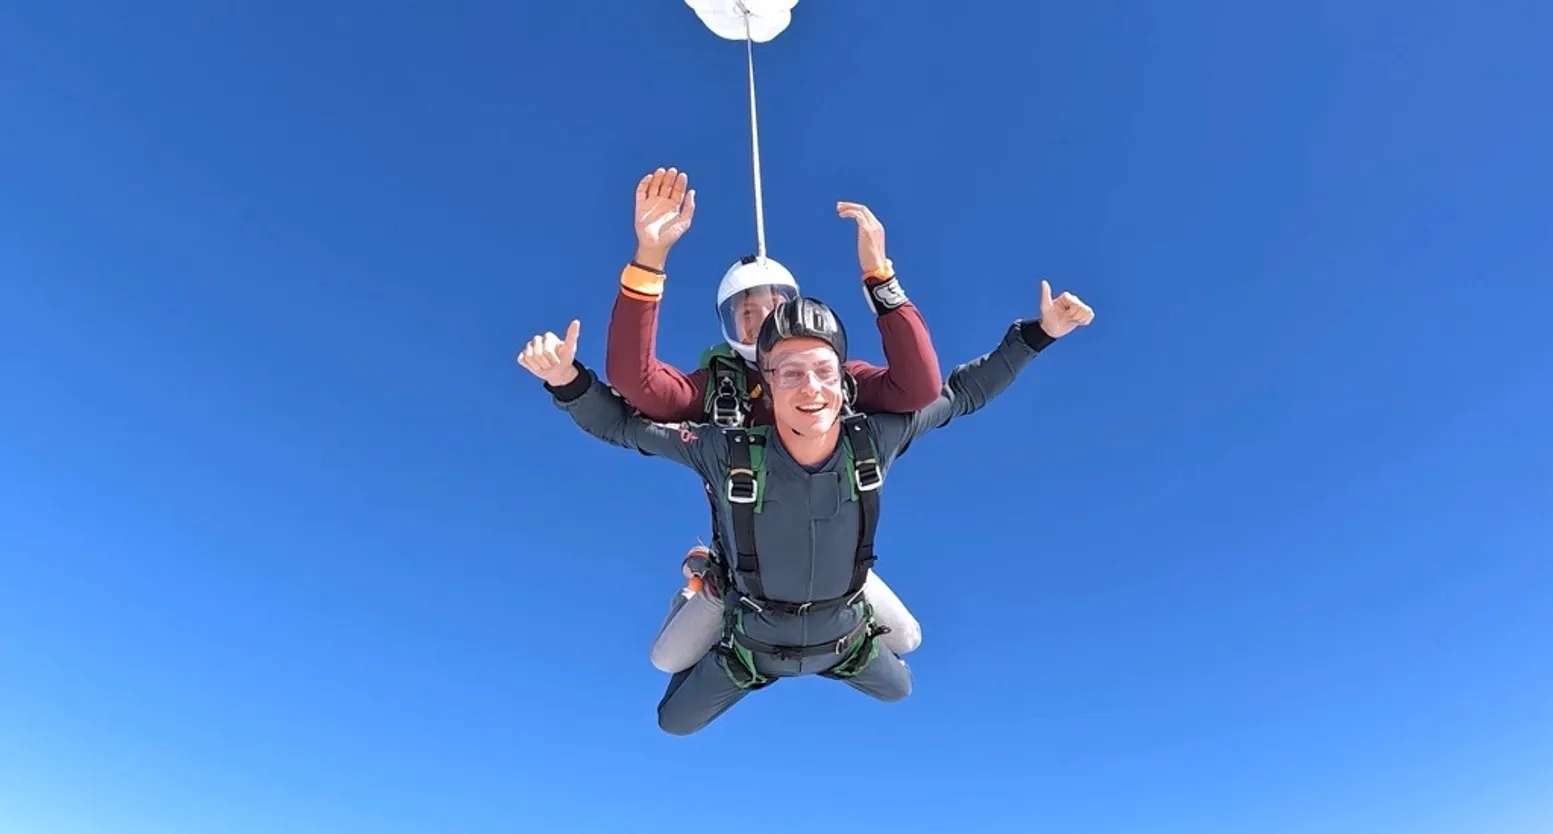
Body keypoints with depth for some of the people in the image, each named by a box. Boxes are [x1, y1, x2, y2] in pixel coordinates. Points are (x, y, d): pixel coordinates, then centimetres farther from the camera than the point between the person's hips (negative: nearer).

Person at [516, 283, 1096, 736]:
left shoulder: (873, 439, -29)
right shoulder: (726, 450, -34)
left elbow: (961, 393, -15)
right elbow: (621, 425, -25)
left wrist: (1038, 333, -16)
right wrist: (566, 379, -43)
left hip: (843, 632, 2)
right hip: (753, 639, -1)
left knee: (898, 690, 31)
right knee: (673, 723, 22)